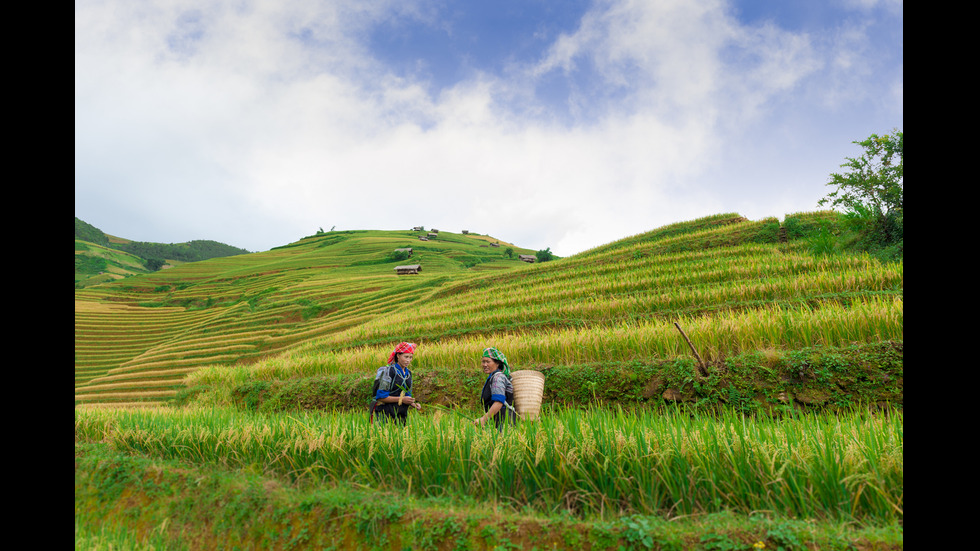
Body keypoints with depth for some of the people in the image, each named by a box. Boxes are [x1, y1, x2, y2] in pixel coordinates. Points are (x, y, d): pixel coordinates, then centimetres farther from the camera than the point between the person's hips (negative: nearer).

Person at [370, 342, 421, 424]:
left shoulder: (408, 373, 11)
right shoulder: (389, 371, -11)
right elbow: (380, 397, -14)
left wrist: (413, 404, 0)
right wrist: (401, 399, -16)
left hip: (401, 415, 6)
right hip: (386, 415, -6)